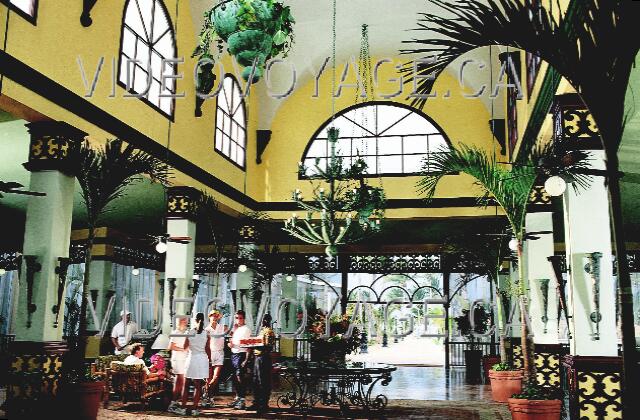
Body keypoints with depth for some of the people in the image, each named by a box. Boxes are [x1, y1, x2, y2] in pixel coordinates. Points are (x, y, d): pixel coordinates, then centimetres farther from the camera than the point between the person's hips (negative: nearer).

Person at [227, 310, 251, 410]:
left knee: (240, 377, -10)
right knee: (235, 378, 11)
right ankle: (237, 398, 20)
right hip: (233, 354, 8)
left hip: (241, 354, -8)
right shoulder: (235, 329, 18)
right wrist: (230, 343, 5)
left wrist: (246, 359, -16)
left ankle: (242, 400, -7)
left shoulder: (246, 329, -6)